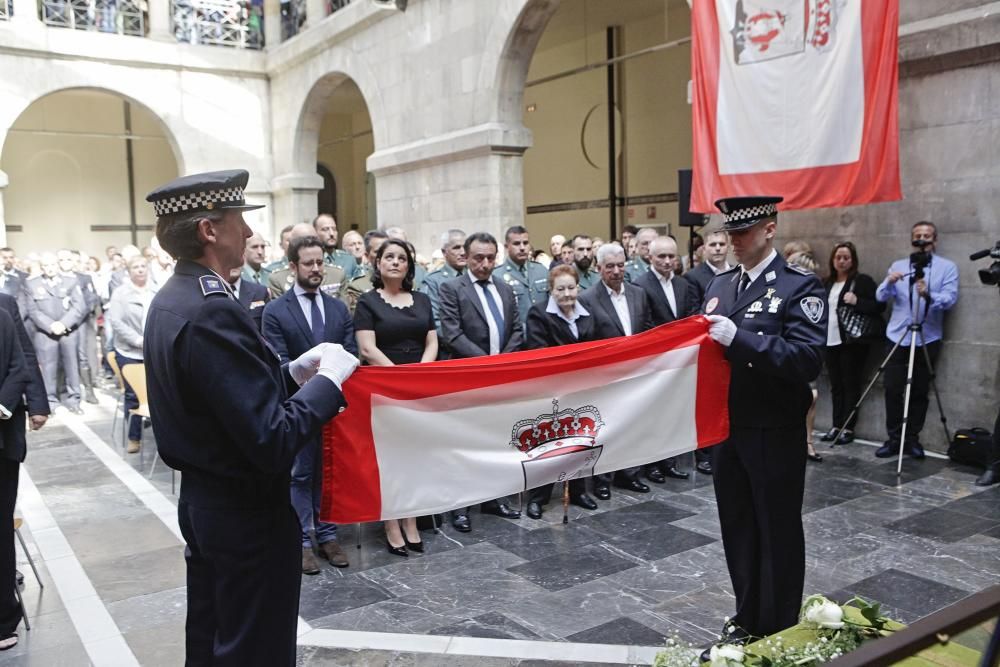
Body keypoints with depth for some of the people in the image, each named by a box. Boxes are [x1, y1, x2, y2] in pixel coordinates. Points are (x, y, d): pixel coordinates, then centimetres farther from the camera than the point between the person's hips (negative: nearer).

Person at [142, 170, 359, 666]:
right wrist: (328, 380, -17)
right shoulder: (211, 312, -27)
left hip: (202, 499, 9)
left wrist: (292, 374, 2)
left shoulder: (170, 300, 4)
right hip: (245, 511, -9)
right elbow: (272, 443, -29)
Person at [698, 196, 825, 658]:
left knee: (777, 532, 8)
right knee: (737, 528, 16)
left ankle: (780, 633, 25)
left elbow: (807, 358, -22)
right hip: (726, 427, 6)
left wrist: (738, 337, -28)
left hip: (775, 433, -6)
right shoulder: (719, 285, 10)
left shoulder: (800, 286, -10)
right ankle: (747, 623, 34)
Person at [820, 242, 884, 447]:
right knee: (835, 386, 9)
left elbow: (879, 305, -9)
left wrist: (857, 301, -22)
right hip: (830, 341, 6)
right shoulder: (828, 283, 16)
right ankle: (836, 426, 14)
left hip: (852, 341, -6)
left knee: (850, 384, -1)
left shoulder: (863, 280, -3)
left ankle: (848, 428, 4)